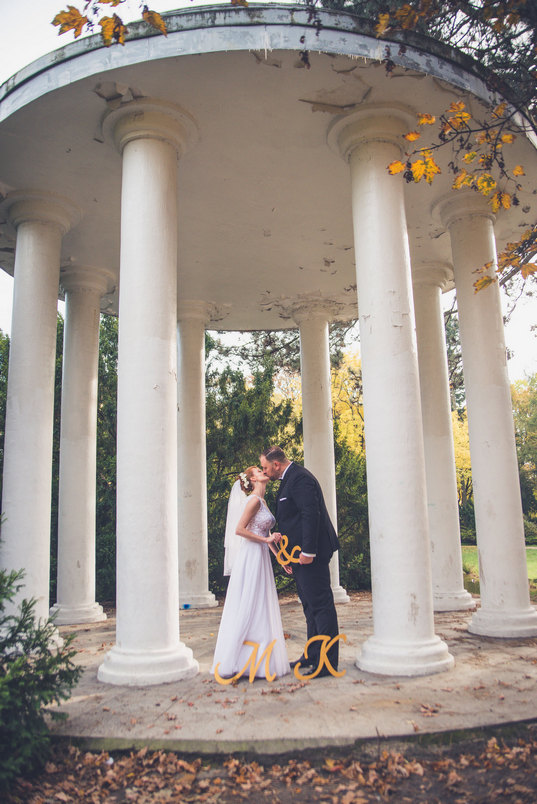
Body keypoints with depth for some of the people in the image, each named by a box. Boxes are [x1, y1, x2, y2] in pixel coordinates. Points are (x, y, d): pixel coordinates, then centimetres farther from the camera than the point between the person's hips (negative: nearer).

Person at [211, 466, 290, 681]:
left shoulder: (262, 501, 16)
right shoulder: (254, 500, -12)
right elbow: (239, 529, -18)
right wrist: (266, 539, -14)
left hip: (261, 557, 9)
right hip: (251, 556, -9)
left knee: (260, 608, 11)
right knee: (247, 607, -5)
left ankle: (259, 661, 17)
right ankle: (231, 662, 2)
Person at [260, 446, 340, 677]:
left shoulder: (299, 478, -16)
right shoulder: (290, 478, 17)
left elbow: (311, 514, -23)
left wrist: (308, 551, -25)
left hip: (310, 555, -11)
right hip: (302, 553, 11)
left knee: (320, 604, -5)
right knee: (311, 606, 16)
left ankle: (327, 662, 2)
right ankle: (313, 656, 26)